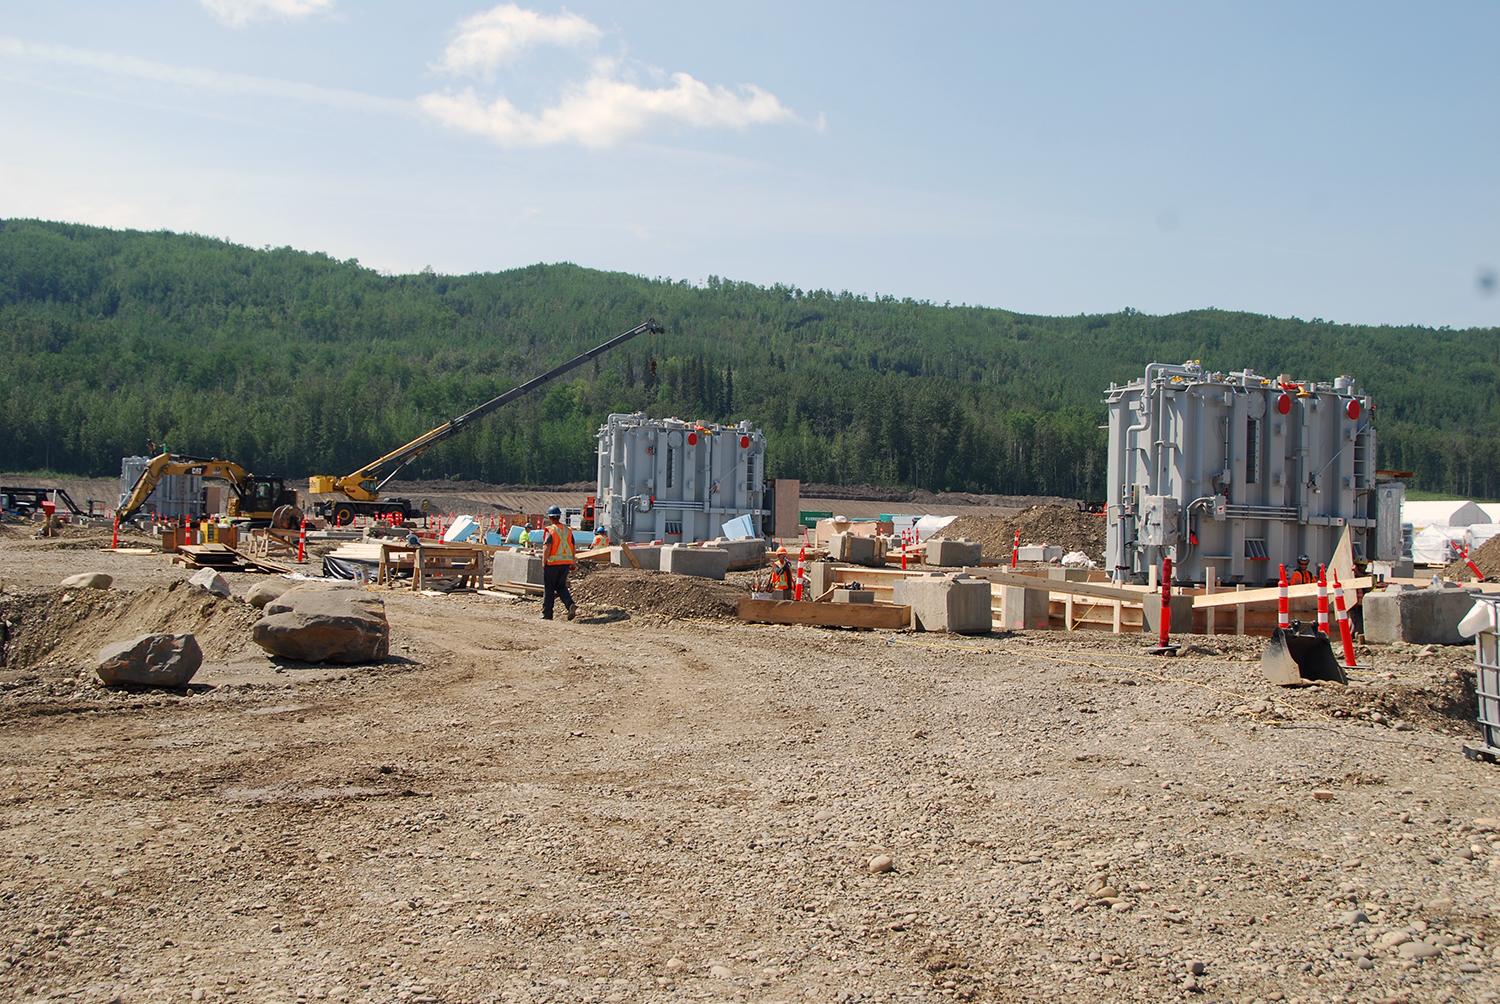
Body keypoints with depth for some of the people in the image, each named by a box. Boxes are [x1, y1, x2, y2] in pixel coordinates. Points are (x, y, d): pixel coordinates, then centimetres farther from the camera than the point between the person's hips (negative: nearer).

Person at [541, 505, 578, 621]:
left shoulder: (550, 530, -10)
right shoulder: (568, 530, 8)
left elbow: (547, 547, -18)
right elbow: (572, 547, 11)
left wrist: (544, 562, -11)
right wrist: (572, 563, 19)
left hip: (552, 563, -5)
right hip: (566, 562, 5)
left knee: (549, 588, 5)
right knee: (561, 586, 16)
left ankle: (547, 614, 10)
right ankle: (571, 605, -8)